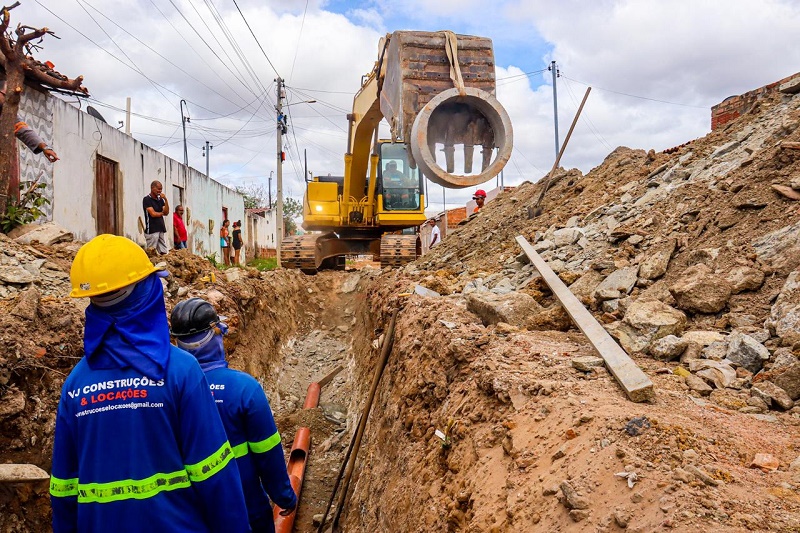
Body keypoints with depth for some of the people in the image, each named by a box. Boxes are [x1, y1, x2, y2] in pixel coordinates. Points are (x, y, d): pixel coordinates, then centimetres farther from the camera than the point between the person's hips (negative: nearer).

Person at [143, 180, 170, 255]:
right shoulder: (147, 199, -4)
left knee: (164, 252, 2)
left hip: (162, 229, 6)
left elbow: (166, 212, 3)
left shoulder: (160, 200, 14)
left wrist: (166, 200, -6)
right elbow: (153, 214, -12)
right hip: (152, 230, -6)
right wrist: (162, 213, 6)